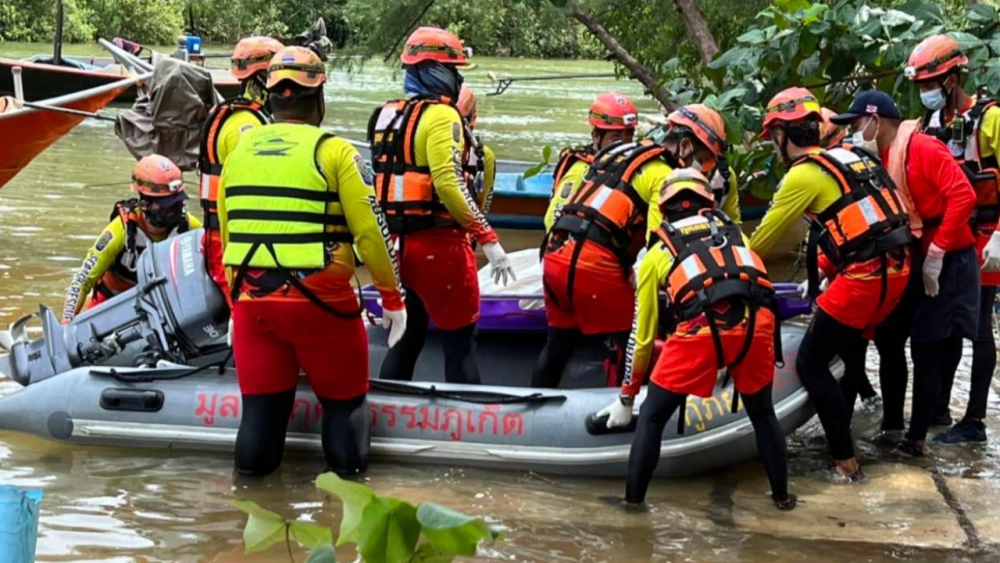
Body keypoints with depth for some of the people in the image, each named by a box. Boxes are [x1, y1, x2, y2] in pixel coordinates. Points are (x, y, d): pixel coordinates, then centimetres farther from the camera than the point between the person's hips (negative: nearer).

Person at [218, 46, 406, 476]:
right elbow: (370, 232, -8)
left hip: (251, 299, 4)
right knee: (343, 401, 13)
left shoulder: (239, 150, 9)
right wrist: (393, 297, 3)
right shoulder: (333, 152, -5)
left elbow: (226, 234, 14)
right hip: (320, 299, -4)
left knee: (261, 402, 14)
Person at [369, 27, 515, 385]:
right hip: (438, 244, -8)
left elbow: (388, 179, 12)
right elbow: (449, 184, -22)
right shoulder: (440, 115, -12)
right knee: (460, 341, 2)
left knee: (406, 339, 17)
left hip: (396, 243, 8)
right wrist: (488, 238, -20)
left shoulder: (384, 117, 12)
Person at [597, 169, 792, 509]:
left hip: (701, 330, -3)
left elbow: (643, 335, 31)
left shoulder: (657, 253, 26)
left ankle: (633, 501, 12)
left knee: (652, 417, 16)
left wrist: (626, 398, 41)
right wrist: (735, 363, 56)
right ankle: (782, 496, 34)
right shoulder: (733, 231, 33)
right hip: (756, 323, 3)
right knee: (762, 414, 28)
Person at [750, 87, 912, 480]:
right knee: (848, 347, 26)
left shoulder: (804, 174, -6)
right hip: (895, 270, 8)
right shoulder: (851, 157, 16)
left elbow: (765, 237, 2)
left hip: (862, 278, -8)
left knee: (811, 364, 1)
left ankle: (846, 463, -1)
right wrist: (822, 272, 32)